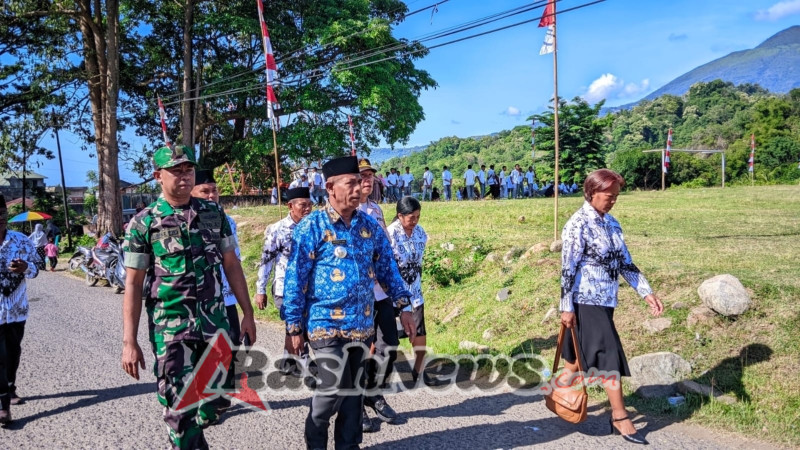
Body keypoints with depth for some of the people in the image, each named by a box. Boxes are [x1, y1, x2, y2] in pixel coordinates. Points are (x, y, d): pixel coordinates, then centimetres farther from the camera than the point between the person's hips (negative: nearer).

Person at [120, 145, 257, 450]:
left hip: (215, 321, 3)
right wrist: (129, 342, -8)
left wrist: (247, 313, 5)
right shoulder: (143, 223, -4)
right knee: (180, 407, 2)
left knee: (218, 397, 12)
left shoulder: (214, 214, 5)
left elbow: (231, 265, 9)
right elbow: (133, 284, -4)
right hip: (170, 326, -3)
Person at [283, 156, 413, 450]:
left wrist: (403, 306, 9)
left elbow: (387, 267, 13)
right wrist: (294, 327, -9)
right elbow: (295, 279, -9)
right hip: (327, 323, -5)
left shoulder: (369, 226, 5)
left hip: (362, 324, 5)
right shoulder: (312, 227, -10)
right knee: (334, 386, -5)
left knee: (354, 389, 12)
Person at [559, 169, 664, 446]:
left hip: (605, 300, 8)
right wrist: (566, 307, -17)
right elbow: (567, 268, -16)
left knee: (579, 354, 16)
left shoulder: (611, 223, 10)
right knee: (610, 355, -4)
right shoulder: (578, 225, -15)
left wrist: (647, 293, 7)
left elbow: (625, 263, 13)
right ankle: (620, 418, 6)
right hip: (587, 301, -8)